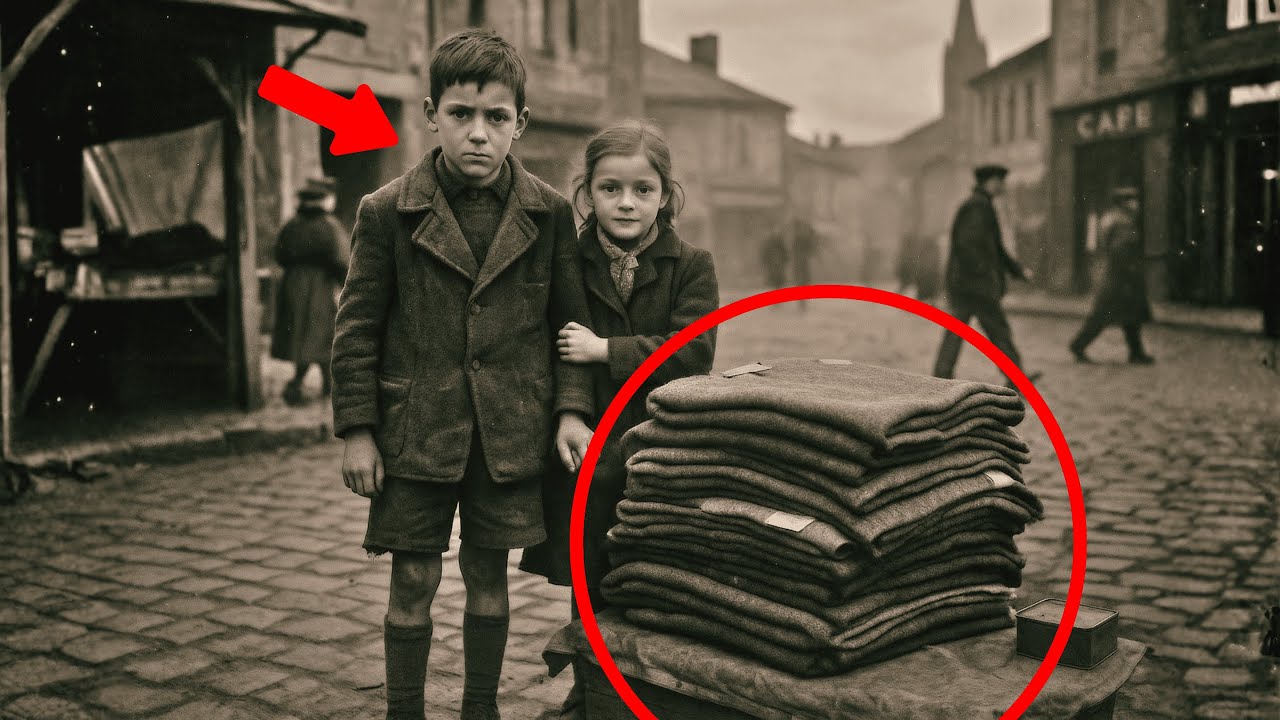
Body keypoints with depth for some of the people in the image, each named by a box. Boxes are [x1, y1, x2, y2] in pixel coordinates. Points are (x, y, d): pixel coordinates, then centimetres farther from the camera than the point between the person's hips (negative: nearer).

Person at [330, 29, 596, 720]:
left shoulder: (549, 212, 0)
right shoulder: (387, 212, -4)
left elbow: (570, 319, 6)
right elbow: (357, 328, -1)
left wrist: (571, 410, -2)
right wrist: (357, 429, -3)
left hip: (509, 433, 2)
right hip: (415, 431, -1)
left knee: (489, 578, 13)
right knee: (413, 583, 5)